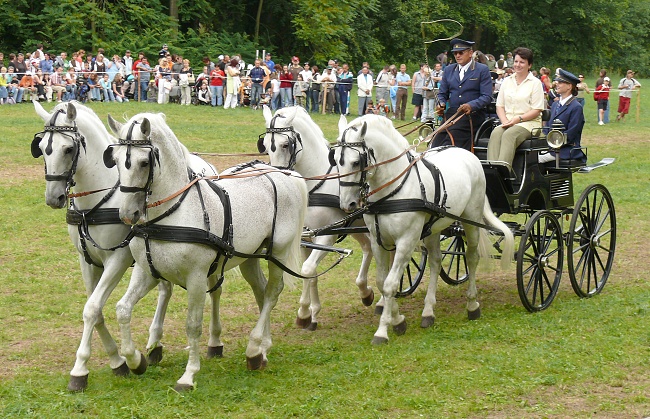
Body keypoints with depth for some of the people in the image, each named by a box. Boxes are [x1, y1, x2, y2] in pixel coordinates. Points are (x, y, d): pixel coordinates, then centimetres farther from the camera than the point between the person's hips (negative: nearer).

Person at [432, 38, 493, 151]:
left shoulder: (482, 70, 3)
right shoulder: (449, 70, 19)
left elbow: (487, 97, -4)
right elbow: (442, 93, 22)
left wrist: (471, 105, -22)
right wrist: (441, 104, -3)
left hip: (472, 115, -5)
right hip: (451, 114, 5)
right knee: (436, 145, -15)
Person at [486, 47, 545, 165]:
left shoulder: (535, 83, 4)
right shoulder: (507, 81, 19)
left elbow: (536, 111, -3)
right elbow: (499, 106, 16)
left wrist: (518, 119, -14)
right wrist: (505, 121, -4)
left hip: (529, 123, -4)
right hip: (507, 122, 4)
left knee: (509, 134, -35)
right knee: (495, 133, -30)